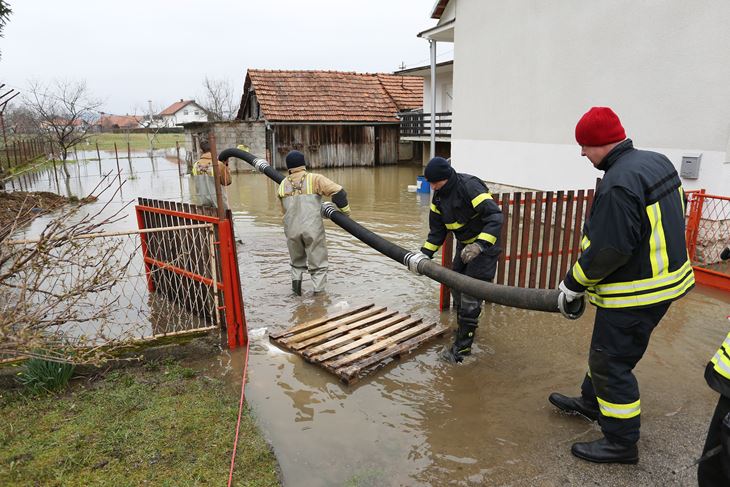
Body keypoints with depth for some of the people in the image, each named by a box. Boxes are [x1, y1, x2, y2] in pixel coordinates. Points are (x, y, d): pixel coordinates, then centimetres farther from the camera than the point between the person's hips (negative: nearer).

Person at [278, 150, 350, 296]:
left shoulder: (283, 185, 9)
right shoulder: (315, 179, -4)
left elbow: (285, 210, 16)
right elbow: (338, 191, -12)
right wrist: (345, 211, 3)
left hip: (292, 230, 3)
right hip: (313, 229, -3)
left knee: (297, 260, 27)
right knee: (318, 264, 10)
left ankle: (296, 278, 9)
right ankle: (319, 293, 11)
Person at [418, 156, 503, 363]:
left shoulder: (470, 186, -27)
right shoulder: (439, 196, -1)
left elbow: (495, 217, -34)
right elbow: (437, 231, 3)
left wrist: (479, 245, -44)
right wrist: (424, 254, -10)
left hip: (485, 246, -8)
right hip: (464, 246, 8)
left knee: (471, 295, -9)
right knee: (457, 287, 16)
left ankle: (462, 347, 1)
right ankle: (463, 329, 38)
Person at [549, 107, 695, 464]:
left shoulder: (617, 184, -27)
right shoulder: (656, 160, 5)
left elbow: (608, 251, -27)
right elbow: (669, 217, 16)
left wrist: (573, 283, -12)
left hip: (635, 293, -10)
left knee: (612, 361, 4)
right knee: (608, 348, 24)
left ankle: (621, 442, 19)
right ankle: (591, 402, 43)